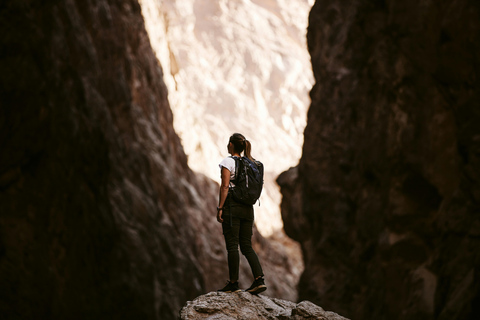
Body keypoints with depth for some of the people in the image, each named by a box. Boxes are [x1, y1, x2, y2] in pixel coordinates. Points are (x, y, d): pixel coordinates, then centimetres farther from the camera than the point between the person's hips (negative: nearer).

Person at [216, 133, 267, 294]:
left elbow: (225, 186, -13)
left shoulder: (228, 162, -6)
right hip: (247, 208, 6)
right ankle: (259, 279, -5)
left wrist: (219, 208, -13)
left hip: (232, 206, -6)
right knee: (247, 246, 7)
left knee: (232, 246, -2)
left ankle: (233, 284, -1)